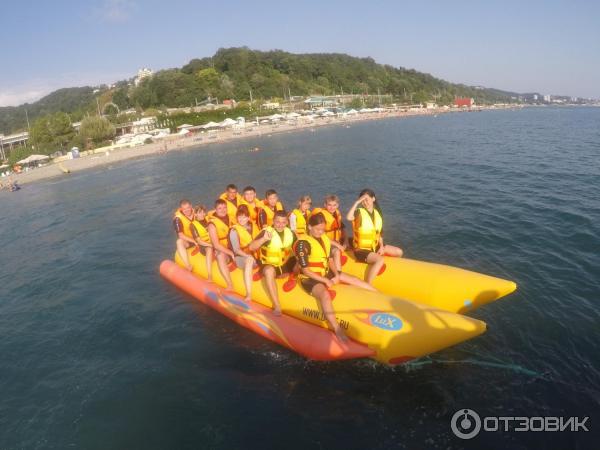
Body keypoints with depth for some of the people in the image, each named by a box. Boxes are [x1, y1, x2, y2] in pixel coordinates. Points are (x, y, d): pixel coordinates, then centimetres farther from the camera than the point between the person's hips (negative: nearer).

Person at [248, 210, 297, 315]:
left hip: (287, 265, 5)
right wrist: (264, 239, -36)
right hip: (271, 265, -5)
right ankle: (277, 306, -35)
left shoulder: (290, 233, 1)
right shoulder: (267, 232, -12)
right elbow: (251, 247, -21)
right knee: (269, 271, -37)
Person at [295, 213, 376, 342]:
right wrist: (325, 281, -19)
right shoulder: (303, 244, -19)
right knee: (325, 294, -37)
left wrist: (336, 275, -7)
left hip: (326, 273, 8)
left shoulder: (325, 239, 4)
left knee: (354, 279, 3)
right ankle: (337, 330, -45)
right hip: (310, 279, -8)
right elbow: (305, 271, -20)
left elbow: (330, 260, 11)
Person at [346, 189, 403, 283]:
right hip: (361, 250, -7)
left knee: (399, 252, 10)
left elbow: (379, 234, 12)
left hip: (374, 246, 7)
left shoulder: (378, 214, 7)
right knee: (380, 260, -32)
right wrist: (357, 202, -29)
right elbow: (348, 217, -36)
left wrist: (381, 247, -3)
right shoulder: (359, 212, -12)